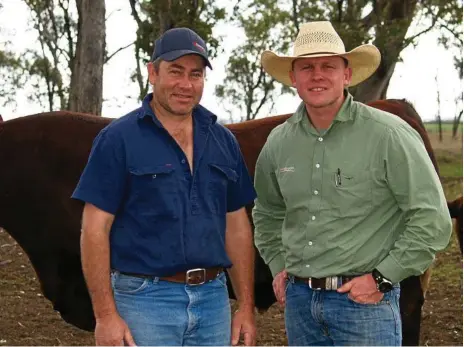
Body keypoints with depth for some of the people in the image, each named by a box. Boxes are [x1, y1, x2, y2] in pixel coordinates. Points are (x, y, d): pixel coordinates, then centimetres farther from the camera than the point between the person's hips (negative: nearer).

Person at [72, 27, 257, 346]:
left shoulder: (223, 141, 10)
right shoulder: (118, 138, -5)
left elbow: (236, 225, 13)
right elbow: (95, 229, -8)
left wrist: (247, 307, 8)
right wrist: (106, 315, -13)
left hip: (213, 297, 5)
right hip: (145, 298, -5)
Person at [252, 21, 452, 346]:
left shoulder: (388, 134, -11)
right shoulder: (279, 142, 5)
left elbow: (433, 220, -12)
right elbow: (267, 212, 23)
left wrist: (382, 278, -13)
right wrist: (278, 265, 12)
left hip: (364, 300, -5)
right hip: (299, 299, 5)